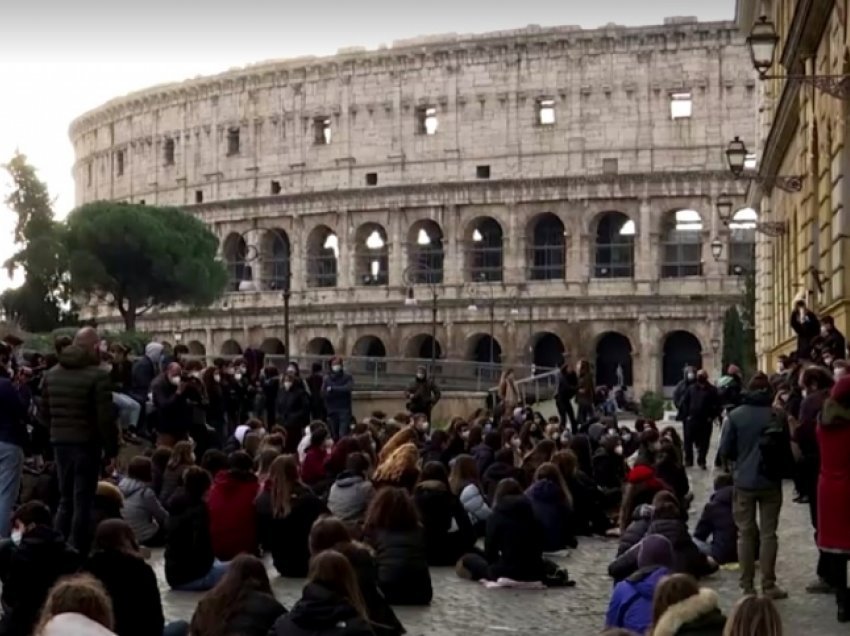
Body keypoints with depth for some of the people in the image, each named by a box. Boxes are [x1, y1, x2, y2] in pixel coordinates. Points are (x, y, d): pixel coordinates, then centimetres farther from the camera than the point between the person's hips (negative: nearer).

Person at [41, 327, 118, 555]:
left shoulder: (51, 374, 7)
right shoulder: (97, 375, -14)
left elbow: (44, 412, 11)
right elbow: (105, 418, -16)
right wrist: (111, 448, -8)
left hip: (60, 443, 6)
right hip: (87, 444, -6)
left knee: (65, 500, 17)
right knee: (82, 502, 1)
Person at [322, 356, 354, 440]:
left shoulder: (347, 377, 3)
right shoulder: (327, 378, 8)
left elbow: (349, 388, -15)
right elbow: (324, 393, -2)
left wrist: (332, 389, -12)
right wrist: (340, 391, -13)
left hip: (344, 410, -3)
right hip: (331, 411, 3)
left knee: (343, 435, -13)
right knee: (334, 436, 5)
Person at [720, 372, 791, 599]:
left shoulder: (735, 415, -8)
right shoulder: (777, 416, -7)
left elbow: (725, 451, -5)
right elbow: (786, 451, 0)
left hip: (744, 482, 0)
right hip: (770, 482, 0)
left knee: (746, 534, 9)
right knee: (768, 534, 7)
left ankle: (747, 586, 11)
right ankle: (768, 586, 8)